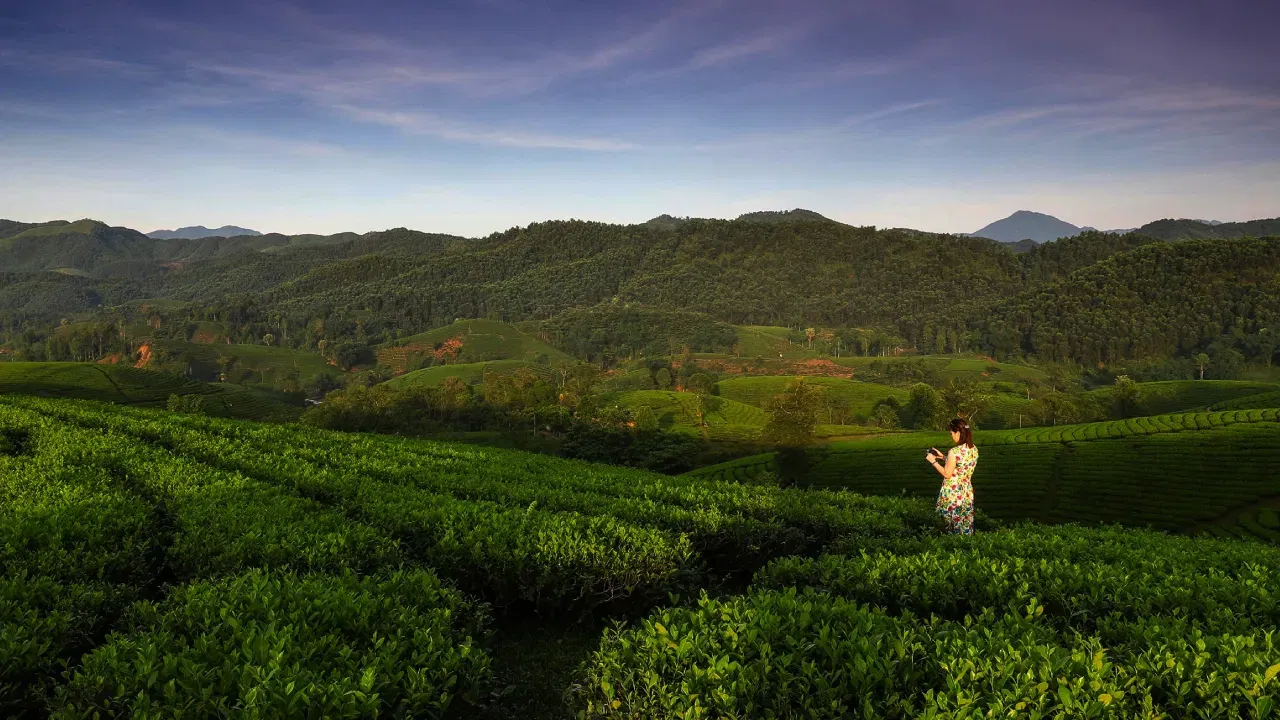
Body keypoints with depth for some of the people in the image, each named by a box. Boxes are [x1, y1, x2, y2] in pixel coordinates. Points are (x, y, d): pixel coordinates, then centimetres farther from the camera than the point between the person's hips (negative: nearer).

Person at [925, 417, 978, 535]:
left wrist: (933, 461, -5)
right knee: (966, 528, 14)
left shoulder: (954, 452, -22)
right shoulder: (974, 449, 2)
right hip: (967, 494, 7)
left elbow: (947, 474, -16)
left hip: (952, 495, -7)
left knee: (953, 530, 4)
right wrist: (943, 457, 16)